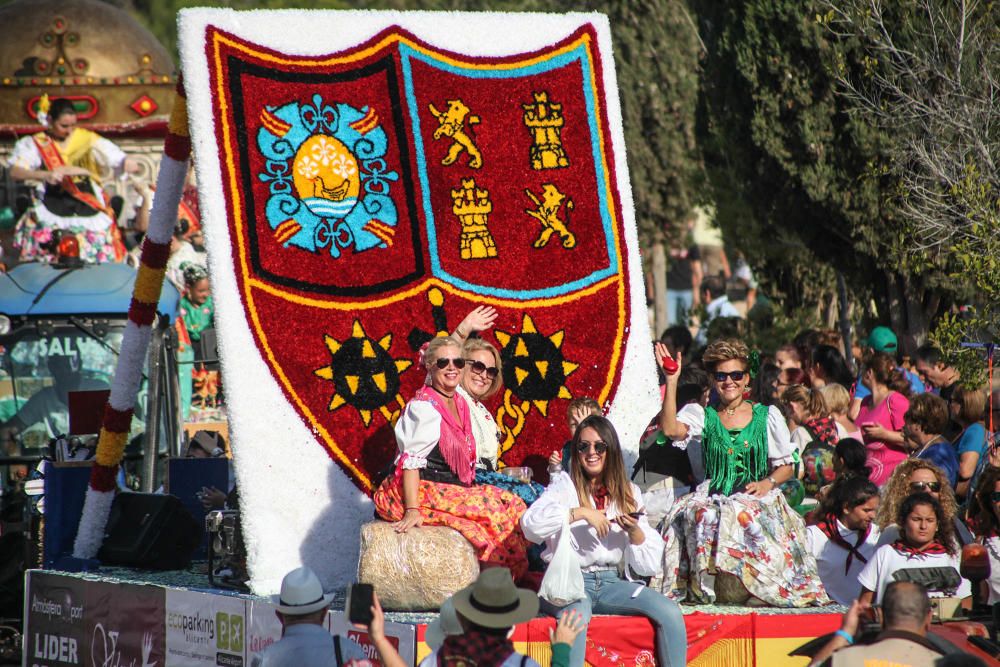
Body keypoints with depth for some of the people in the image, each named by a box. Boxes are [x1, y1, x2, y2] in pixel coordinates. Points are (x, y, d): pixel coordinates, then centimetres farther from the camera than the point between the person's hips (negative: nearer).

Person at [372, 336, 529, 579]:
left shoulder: (460, 403, 15)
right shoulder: (423, 407, -11)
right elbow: (411, 461, -19)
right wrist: (412, 510, -26)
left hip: (451, 490, 9)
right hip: (424, 492, -9)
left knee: (512, 504, -8)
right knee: (494, 507, -23)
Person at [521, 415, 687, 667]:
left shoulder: (628, 493, 12)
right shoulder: (565, 486, 2)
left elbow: (648, 566, 10)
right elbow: (530, 523, -18)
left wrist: (634, 531, -10)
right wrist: (581, 513, -20)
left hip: (612, 583, 4)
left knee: (670, 613, -17)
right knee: (576, 612, -38)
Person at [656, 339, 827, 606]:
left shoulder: (768, 416, 11)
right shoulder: (702, 415, 11)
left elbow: (786, 466, 13)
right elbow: (670, 429, -10)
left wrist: (768, 483, -9)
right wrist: (671, 381, -12)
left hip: (757, 497, -1)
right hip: (713, 498, 1)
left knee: (746, 518, -36)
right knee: (703, 516, -35)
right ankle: (708, 587, -27)